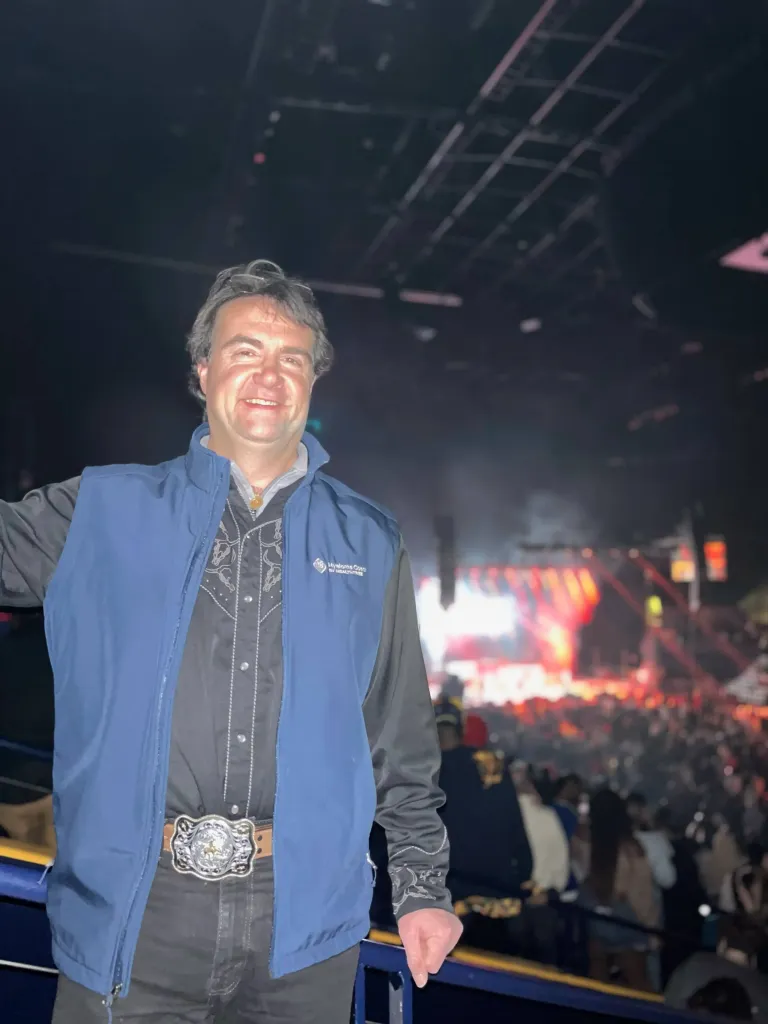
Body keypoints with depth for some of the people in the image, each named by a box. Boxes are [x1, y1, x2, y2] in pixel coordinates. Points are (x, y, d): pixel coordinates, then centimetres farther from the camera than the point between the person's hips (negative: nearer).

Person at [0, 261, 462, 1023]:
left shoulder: (367, 544, 7)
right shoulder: (107, 514, 4)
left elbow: (404, 740, 10)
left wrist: (422, 886, 9)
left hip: (305, 932, 2)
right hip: (136, 915, -1)